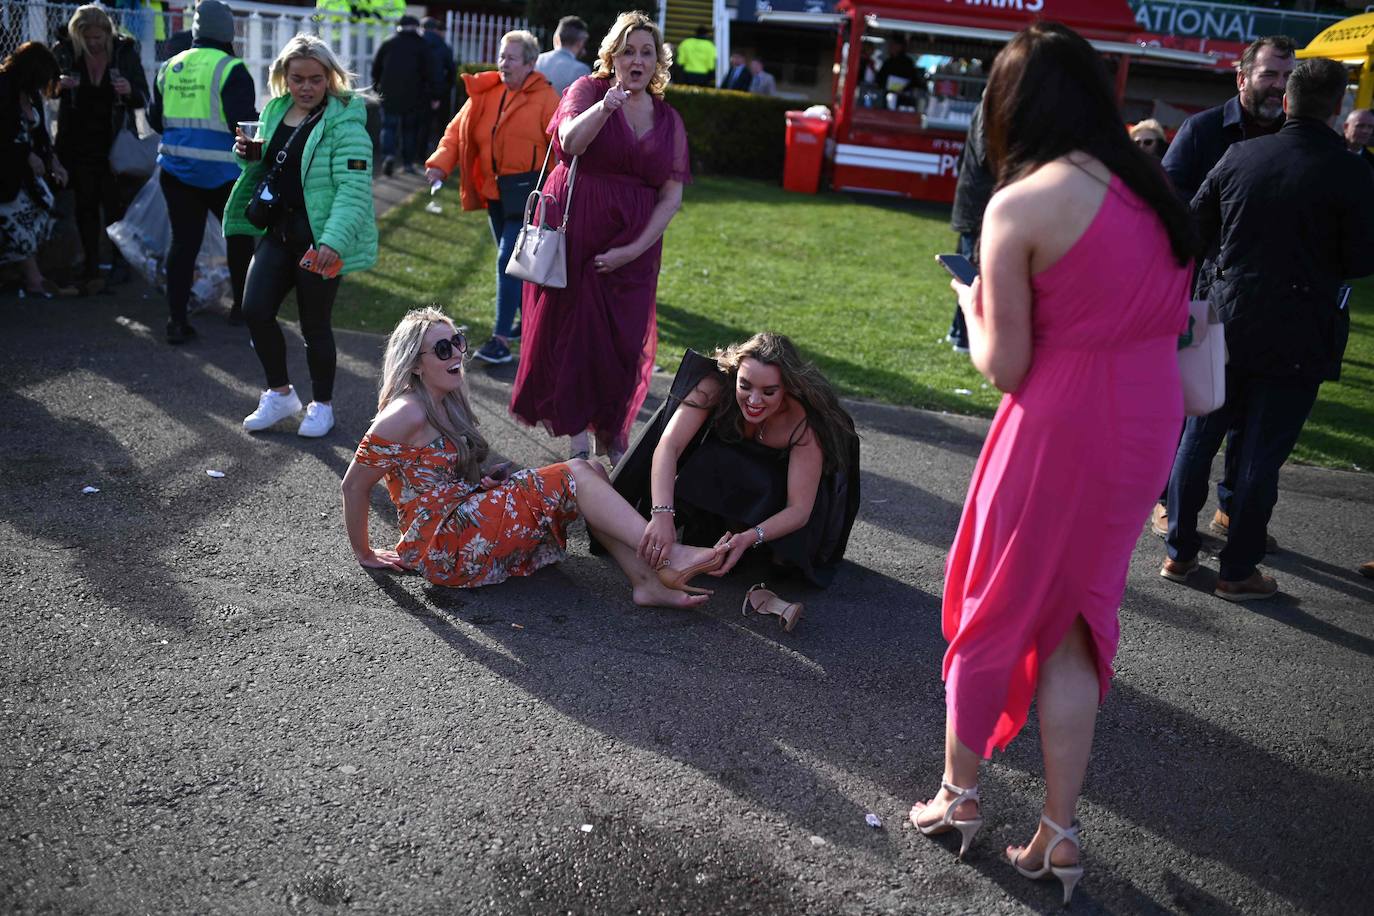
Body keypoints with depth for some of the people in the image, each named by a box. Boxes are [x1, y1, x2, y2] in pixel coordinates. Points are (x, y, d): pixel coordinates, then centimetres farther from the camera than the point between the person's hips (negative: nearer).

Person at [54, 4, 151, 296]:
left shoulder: (125, 52, -5)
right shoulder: (65, 51, -2)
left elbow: (145, 99, -1)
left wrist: (130, 91, -24)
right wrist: (60, 84, -12)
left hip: (115, 144, -2)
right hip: (79, 145, 2)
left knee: (115, 204, -1)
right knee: (86, 205, 3)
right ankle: (91, 269, 7)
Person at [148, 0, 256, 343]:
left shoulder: (169, 68, 8)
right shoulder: (231, 70, -12)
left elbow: (155, 119, 15)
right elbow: (243, 122, -18)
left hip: (176, 170, 5)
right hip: (222, 173, -5)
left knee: (183, 241, 6)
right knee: (239, 236, 16)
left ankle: (176, 320, 3)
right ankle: (241, 306, 27)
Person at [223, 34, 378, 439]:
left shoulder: (344, 123, -14)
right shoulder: (275, 112, 10)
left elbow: (353, 189, -23)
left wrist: (333, 242, -34)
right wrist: (250, 157, -1)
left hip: (320, 239, -6)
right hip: (279, 230, 7)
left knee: (314, 323, 4)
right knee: (255, 310, -1)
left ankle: (322, 404, 24)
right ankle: (280, 394, 20)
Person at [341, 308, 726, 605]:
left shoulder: (446, 403, 13)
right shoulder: (406, 414, -15)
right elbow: (354, 485, -13)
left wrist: (486, 479, 4)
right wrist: (364, 554, -4)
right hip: (444, 547, -9)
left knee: (589, 472, -7)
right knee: (577, 475, -18)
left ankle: (647, 581, -20)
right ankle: (669, 557, -24)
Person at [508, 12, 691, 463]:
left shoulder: (669, 120, 9)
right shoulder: (588, 89, 1)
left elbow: (672, 195, 4)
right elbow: (570, 143, -19)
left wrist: (634, 249, -7)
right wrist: (605, 107, -36)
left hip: (632, 245, 3)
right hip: (575, 234, -2)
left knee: (625, 337, 4)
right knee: (574, 327, 0)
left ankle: (612, 431, 21)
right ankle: (578, 436, 11)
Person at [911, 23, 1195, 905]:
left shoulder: (1020, 207, -15)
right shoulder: (1156, 188, 5)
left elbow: (1004, 367, -13)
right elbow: (1170, 317, 9)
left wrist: (972, 303, 5)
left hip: (1059, 430, -6)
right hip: (1149, 425, 6)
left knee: (996, 609, 14)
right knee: (1073, 623, 16)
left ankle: (960, 792, 32)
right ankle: (1061, 832, 24)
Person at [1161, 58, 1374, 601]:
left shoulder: (1240, 156, -1)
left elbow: (1194, 228, 7)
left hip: (1227, 325, 3)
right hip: (1296, 340, -3)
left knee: (1197, 439, 14)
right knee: (1261, 455, 5)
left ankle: (1179, 552, 21)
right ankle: (1238, 571, 13)